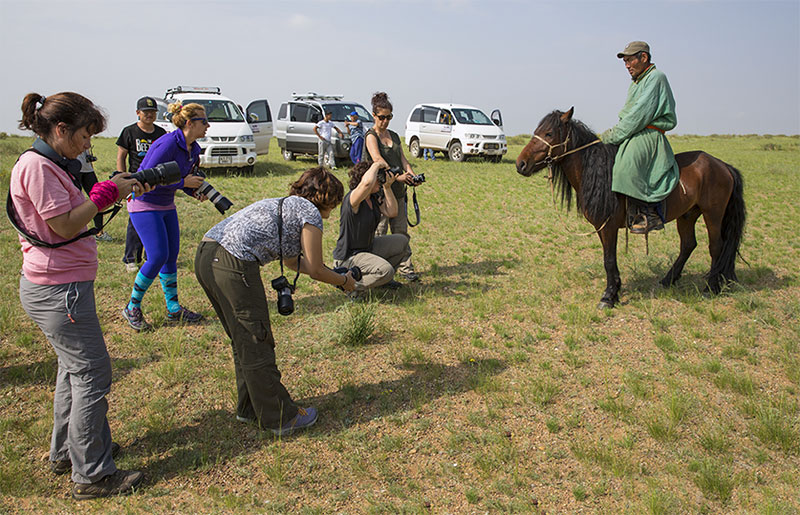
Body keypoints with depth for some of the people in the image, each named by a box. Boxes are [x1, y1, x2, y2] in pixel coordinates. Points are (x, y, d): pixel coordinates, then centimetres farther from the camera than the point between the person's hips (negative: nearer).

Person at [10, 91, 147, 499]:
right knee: (92, 376, -4)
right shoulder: (36, 166, -17)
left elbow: (74, 213, 12)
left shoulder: (52, 165, 13)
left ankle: (65, 453, 36)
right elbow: (65, 225, -22)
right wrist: (107, 191, -14)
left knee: (74, 369, 21)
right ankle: (91, 476, 7)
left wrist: (117, 193, 2)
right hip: (58, 291, -11)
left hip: (61, 285, 11)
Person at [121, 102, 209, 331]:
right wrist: (184, 182, -24)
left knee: (172, 256, 8)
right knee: (158, 256, -12)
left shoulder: (193, 149, 4)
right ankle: (132, 308, 6)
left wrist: (195, 191, -4)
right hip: (144, 203, -9)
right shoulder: (168, 144, -23)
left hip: (166, 205, 9)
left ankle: (174, 309, 18)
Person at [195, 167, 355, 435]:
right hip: (233, 264, -9)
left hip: (205, 255, 9)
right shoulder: (310, 212, 1)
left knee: (244, 342, 22)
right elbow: (316, 271, 5)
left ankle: (249, 408, 36)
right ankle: (280, 417, 17)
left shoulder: (282, 205, 27)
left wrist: (332, 272, 45)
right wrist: (344, 281, 23)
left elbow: (292, 261, 37)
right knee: (256, 345, 3)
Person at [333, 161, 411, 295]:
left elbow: (392, 212, 0)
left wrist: (387, 187, -9)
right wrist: (376, 165, -25)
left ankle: (381, 277, 23)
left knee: (402, 241, 13)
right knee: (386, 270, -29)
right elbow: (367, 183, -45)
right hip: (348, 257, -10)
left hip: (368, 247, 10)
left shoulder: (375, 197, 2)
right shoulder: (352, 198, -25)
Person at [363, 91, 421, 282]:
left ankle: (406, 268, 10)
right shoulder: (371, 136, -5)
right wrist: (397, 176, -31)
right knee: (379, 232, -1)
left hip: (398, 190, 6)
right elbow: (378, 159, -20)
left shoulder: (394, 136, 17)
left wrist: (411, 173, -10)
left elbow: (402, 158, 11)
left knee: (401, 230, 6)